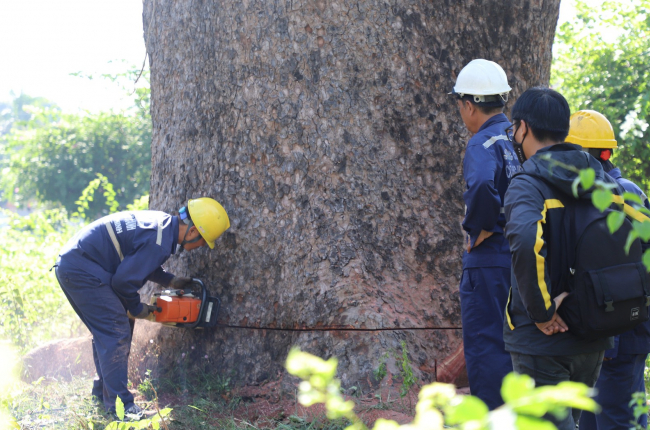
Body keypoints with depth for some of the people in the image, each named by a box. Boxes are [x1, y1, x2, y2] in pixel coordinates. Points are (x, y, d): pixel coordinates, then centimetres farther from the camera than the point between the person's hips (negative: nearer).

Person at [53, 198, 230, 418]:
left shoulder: (162, 222, 10)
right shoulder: (159, 242, -20)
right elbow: (125, 280, -17)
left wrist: (171, 281, 17)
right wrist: (136, 308, 1)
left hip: (71, 264, 11)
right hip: (82, 271, -11)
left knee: (106, 332, 18)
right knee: (117, 332, -11)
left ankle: (103, 390, 27)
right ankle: (119, 406, -11)